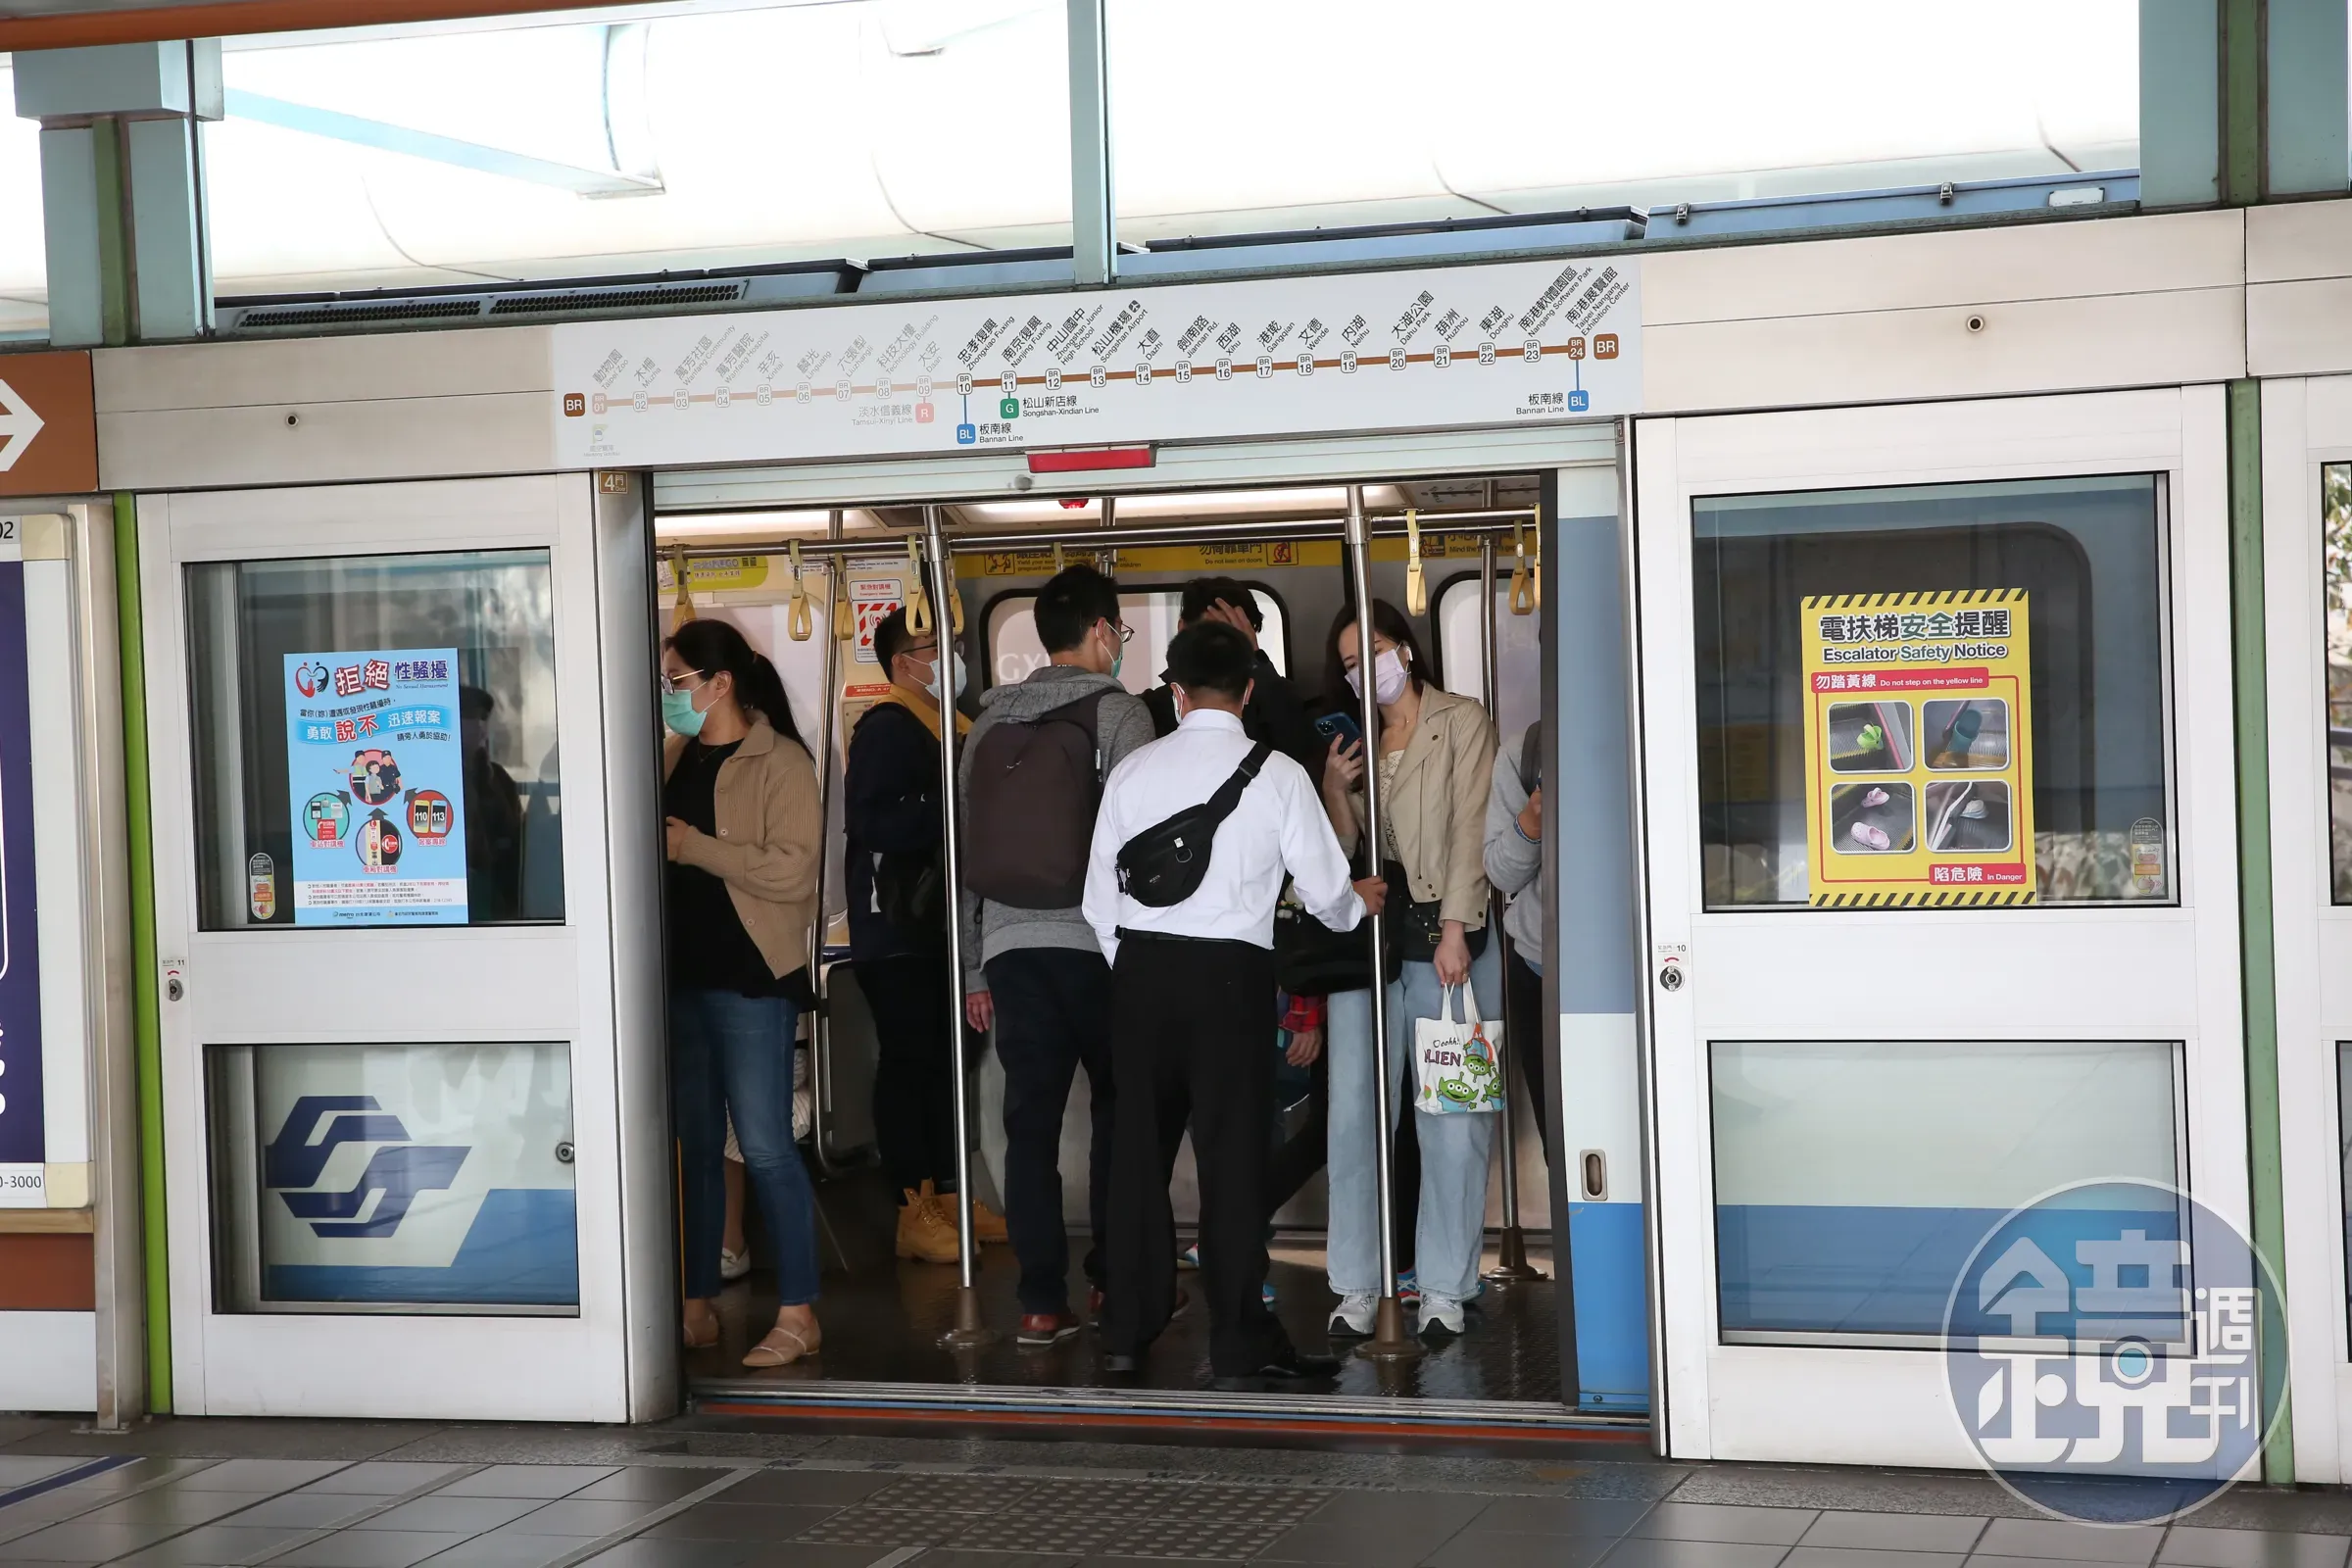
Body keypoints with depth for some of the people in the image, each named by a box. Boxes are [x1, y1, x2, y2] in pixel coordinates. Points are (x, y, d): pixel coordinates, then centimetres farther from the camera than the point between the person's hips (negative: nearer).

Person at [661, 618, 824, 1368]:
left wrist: (694, 846, -17)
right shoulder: (673, 758, 11)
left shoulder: (780, 763, -8)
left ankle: (798, 1314, 1)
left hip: (750, 976, -7)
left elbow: (794, 870, -18)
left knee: (764, 1146, -5)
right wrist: (649, 842, -4)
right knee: (696, 1144, 12)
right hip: (683, 973, 7)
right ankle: (699, 1307, 19)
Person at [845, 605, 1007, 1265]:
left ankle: (947, 1193, 21)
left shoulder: (950, 726, 17)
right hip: (896, 930, -9)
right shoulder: (886, 729, -13)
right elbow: (871, 823, -24)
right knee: (907, 1060, -6)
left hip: (940, 922, 9)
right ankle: (915, 1214, -3)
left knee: (946, 1057, 13)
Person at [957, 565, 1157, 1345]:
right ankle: (1114, 1273, 16)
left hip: (1011, 946, 4)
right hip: (1097, 942, -4)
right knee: (1120, 1110, 12)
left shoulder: (990, 721, 12)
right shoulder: (1118, 713, -4)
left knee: (1031, 1119, 3)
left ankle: (1042, 1299, 3)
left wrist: (974, 966, 17)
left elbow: (968, 847, 13)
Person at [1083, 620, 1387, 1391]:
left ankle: (1127, 1331, 17)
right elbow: (1327, 891, 1)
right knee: (1232, 1152, 1)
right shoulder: (1277, 773, -4)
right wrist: (1358, 903, 24)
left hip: (1140, 964, 3)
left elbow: (1100, 896, 6)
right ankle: (1238, 1345, 2)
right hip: (1230, 973, -3)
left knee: (1139, 1146, 11)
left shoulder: (1132, 771, 3)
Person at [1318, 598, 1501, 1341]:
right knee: (1353, 1112, 0)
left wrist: (1454, 930, -14)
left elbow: (1471, 831, -6)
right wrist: (1334, 789, -4)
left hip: (1445, 932, -4)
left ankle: (1444, 1290, 3)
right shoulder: (1354, 739, 19)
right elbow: (1347, 848, 14)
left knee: (1452, 1118, -3)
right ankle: (1356, 1286, 6)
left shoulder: (1462, 724, 3)